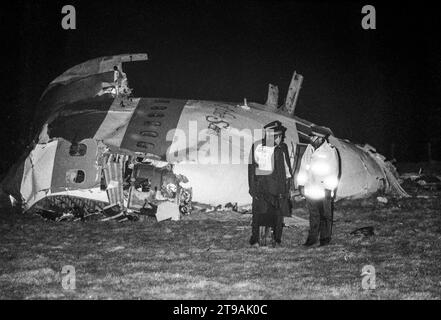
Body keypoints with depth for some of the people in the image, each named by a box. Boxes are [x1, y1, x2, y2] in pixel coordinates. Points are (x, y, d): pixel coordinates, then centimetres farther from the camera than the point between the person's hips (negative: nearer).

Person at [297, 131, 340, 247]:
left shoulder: (330, 150, -8)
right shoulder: (309, 149, 8)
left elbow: (333, 171, -7)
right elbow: (303, 167, 15)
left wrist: (329, 189, -10)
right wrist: (301, 185, 11)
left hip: (324, 191, -5)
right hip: (310, 190, 5)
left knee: (325, 215, 4)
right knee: (313, 215, 10)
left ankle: (325, 238, 13)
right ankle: (312, 237, 17)